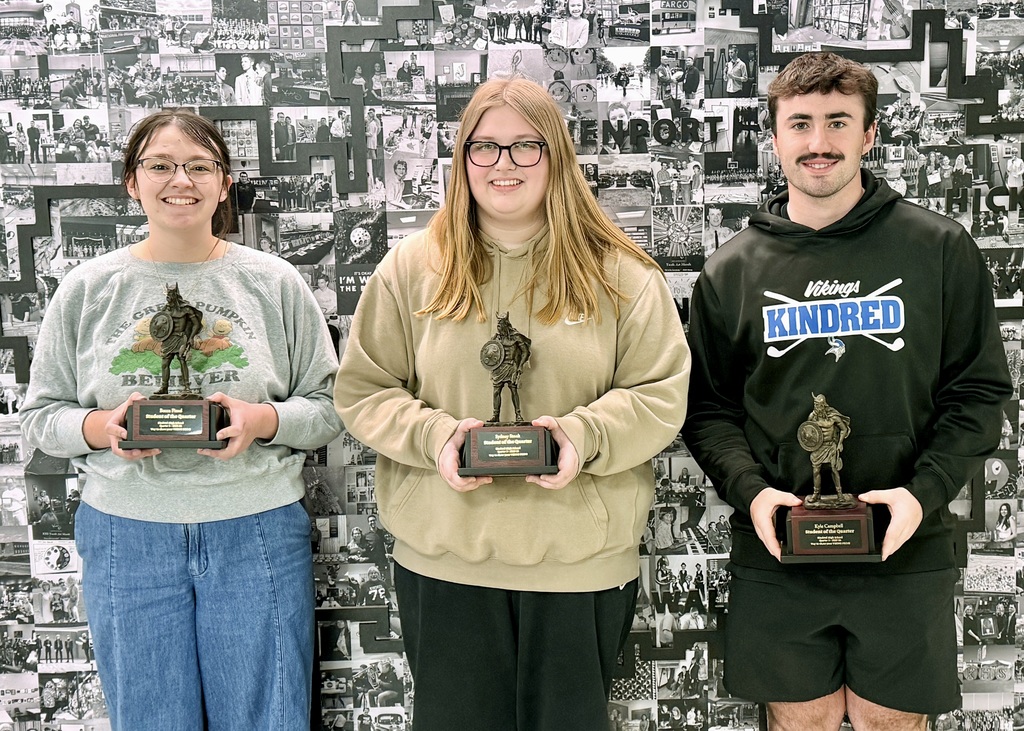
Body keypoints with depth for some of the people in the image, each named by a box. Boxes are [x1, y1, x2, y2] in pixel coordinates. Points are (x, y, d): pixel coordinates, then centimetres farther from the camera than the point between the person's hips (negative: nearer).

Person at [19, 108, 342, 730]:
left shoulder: (275, 283, 1)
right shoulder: (87, 289, 4)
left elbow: (330, 405, 3)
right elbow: (40, 415, 8)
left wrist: (263, 420, -16)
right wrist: (101, 427, -12)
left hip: (257, 533, -1)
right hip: (127, 536, 1)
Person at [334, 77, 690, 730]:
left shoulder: (621, 274, 0)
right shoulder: (412, 269, 2)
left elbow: (661, 394, -2)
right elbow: (362, 391, 3)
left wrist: (585, 435, -20)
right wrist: (435, 436, -15)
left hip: (582, 560, 0)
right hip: (443, 559, 1)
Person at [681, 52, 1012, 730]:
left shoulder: (940, 249, 0)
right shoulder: (732, 270, 3)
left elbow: (979, 389, 1)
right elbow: (708, 404, 5)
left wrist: (925, 491, -13)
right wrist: (750, 490, -12)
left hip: (905, 555, 0)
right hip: (777, 554, 1)